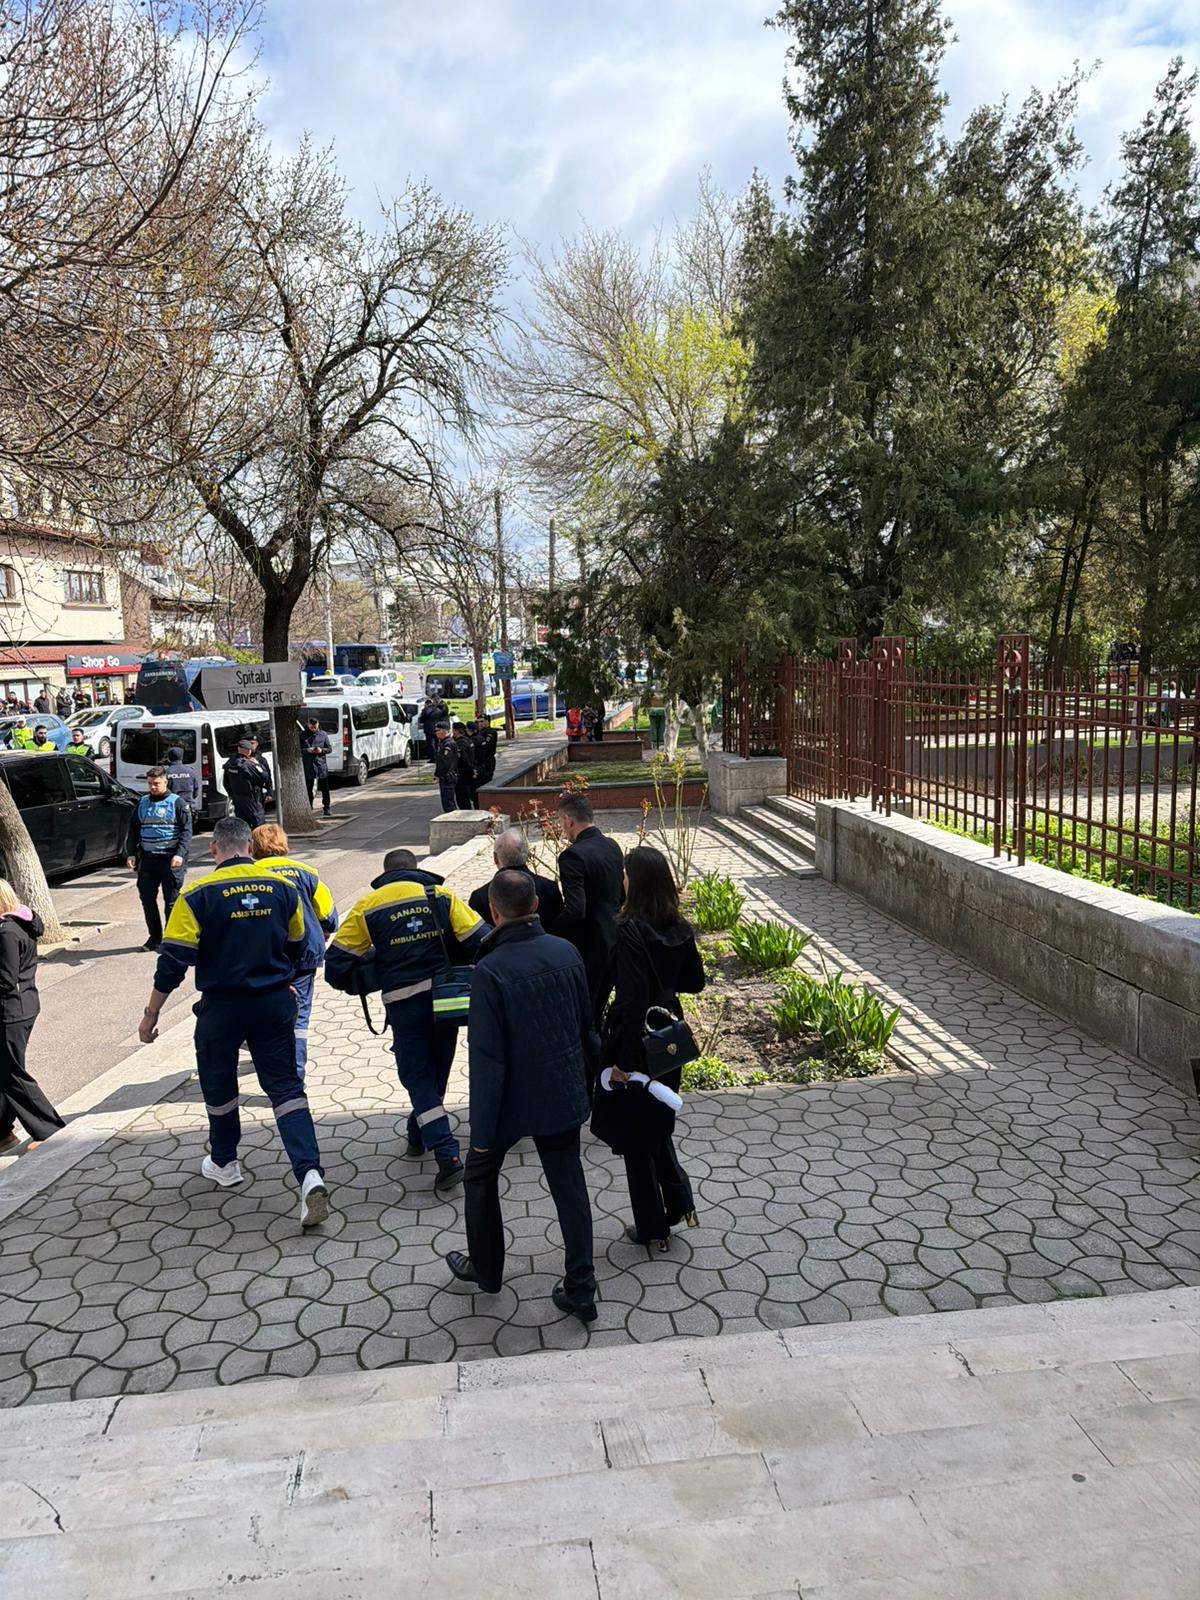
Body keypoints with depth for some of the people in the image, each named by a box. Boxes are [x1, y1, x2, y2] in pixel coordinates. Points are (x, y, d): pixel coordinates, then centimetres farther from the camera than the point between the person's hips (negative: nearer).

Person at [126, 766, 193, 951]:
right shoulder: (142, 803, 13)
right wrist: (130, 854, 7)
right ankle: (154, 937, 19)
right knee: (147, 899, 7)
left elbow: (186, 831, -5)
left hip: (170, 860, -5)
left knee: (171, 901, -1)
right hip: (147, 859, 5)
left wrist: (180, 854, -16)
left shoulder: (177, 802, 0)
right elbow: (133, 830, 18)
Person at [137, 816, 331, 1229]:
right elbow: (297, 949, 13)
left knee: (218, 1085, 21)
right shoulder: (282, 888, 0)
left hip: (221, 1008, -2)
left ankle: (224, 1164, 39)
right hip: (275, 1005, 2)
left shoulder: (197, 895, -11)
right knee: (286, 1086, 3)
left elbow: (173, 961, -12)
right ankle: (310, 1175, -13)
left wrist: (151, 1014, -1)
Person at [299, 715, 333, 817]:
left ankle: (326, 808, 14)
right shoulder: (302, 735, 1)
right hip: (308, 766, 0)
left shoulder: (323, 734, 4)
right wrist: (306, 750, -16)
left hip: (321, 764, 0)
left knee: (324, 788, 5)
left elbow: (330, 749, 7)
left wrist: (322, 750, -12)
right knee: (308, 789, 5)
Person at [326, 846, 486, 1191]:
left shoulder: (367, 907, 1)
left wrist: (361, 985, 17)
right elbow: (480, 939, -6)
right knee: (437, 1071, 21)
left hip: (402, 1003, -2)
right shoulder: (441, 896, 2)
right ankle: (418, 1136, 38)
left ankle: (446, 1153, -6)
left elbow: (337, 961, 0)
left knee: (417, 1077, 7)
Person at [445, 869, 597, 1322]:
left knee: (480, 1177, 21)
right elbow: (587, 1025, 5)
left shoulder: (490, 970, -24)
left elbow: (487, 1059, -21)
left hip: (512, 1102, -4)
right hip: (564, 1097, 4)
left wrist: (481, 1131, -13)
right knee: (569, 1188, 15)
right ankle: (580, 1291, 20)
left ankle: (486, 1270, 38)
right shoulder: (567, 953, -7)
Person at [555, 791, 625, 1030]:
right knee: (598, 1012, 20)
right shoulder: (613, 846, 5)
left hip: (588, 950, -8)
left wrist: (549, 934, -15)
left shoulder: (573, 856, -21)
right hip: (613, 943, 8)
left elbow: (575, 910, -27)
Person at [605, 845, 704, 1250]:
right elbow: (695, 982, 9)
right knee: (659, 1122, 26)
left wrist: (622, 1060, -21)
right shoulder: (680, 928, -2)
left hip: (637, 1041, -7)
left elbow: (632, 999, -26)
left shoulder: (630, 931, -23)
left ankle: (653, 1227, 21)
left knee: (636, 1135, 10)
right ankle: (678, 1198, 21)